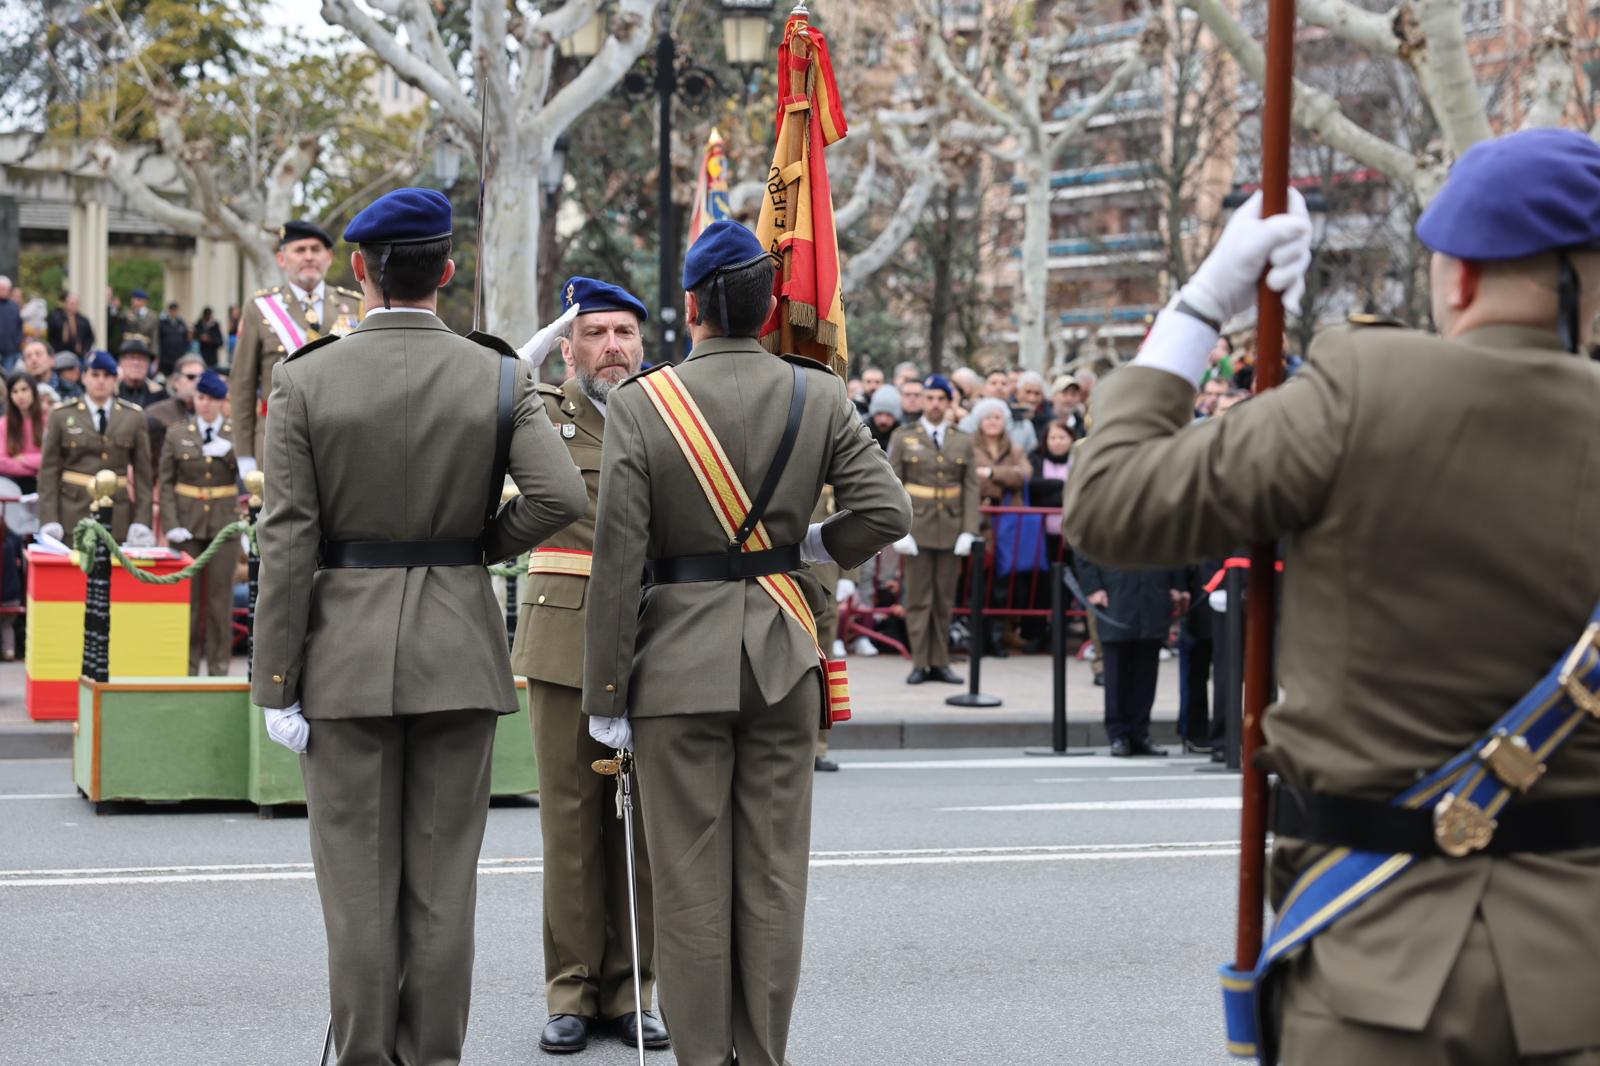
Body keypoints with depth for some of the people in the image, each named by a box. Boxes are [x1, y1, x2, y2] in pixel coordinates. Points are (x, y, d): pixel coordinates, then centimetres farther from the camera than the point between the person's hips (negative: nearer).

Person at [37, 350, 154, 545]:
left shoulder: (134, 417, 7)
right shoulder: (61, 415, 5)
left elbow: (142, 472, 6)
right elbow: (49, 471, 2)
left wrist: (141, 522, -1)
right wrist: (49, 522, -6)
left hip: (117, 518, 1)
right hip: (72, 515, -1)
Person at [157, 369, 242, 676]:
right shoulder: (176, 434, 5)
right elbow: (165, 483, 3)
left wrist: (229, 451, -18)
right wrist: (171, 525, -8)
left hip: (224, 523, 0)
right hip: (188, 524, 0)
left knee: (220, 595, 2)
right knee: (187, 595, 2)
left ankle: (218, 667, 9)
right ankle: (187, 666, 9)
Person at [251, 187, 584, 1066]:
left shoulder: (305, 381, -5)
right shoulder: (499, 378, -2)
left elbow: (287, 542, -8)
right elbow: (561, 497, -15)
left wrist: (276, 685, -4)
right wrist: (481, 547, 5)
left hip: (346, 649, -1)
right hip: (459, 651, 1)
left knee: (360, 878, 5)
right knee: (443, 876, 8)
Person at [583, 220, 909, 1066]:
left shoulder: (640, 403, -8)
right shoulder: (818, 396, -1)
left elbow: (617, 559, -10)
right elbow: (886, 511, -8)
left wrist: (605, 694, -4)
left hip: (681, 663, -2)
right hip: (783, 656, 2)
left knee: (691, 877, 4)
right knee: (774, 871, 9)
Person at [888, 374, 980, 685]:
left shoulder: (963, 442, 11)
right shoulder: (903, 438, 5)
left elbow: (971, 489, 6)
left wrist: (969, 531, -4)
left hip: (951, 531, 2)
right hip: (917, 529, -2)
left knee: (945, 600, 4)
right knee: (918, 599, -1)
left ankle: (941, 662, 9)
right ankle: (920, 664, 2)